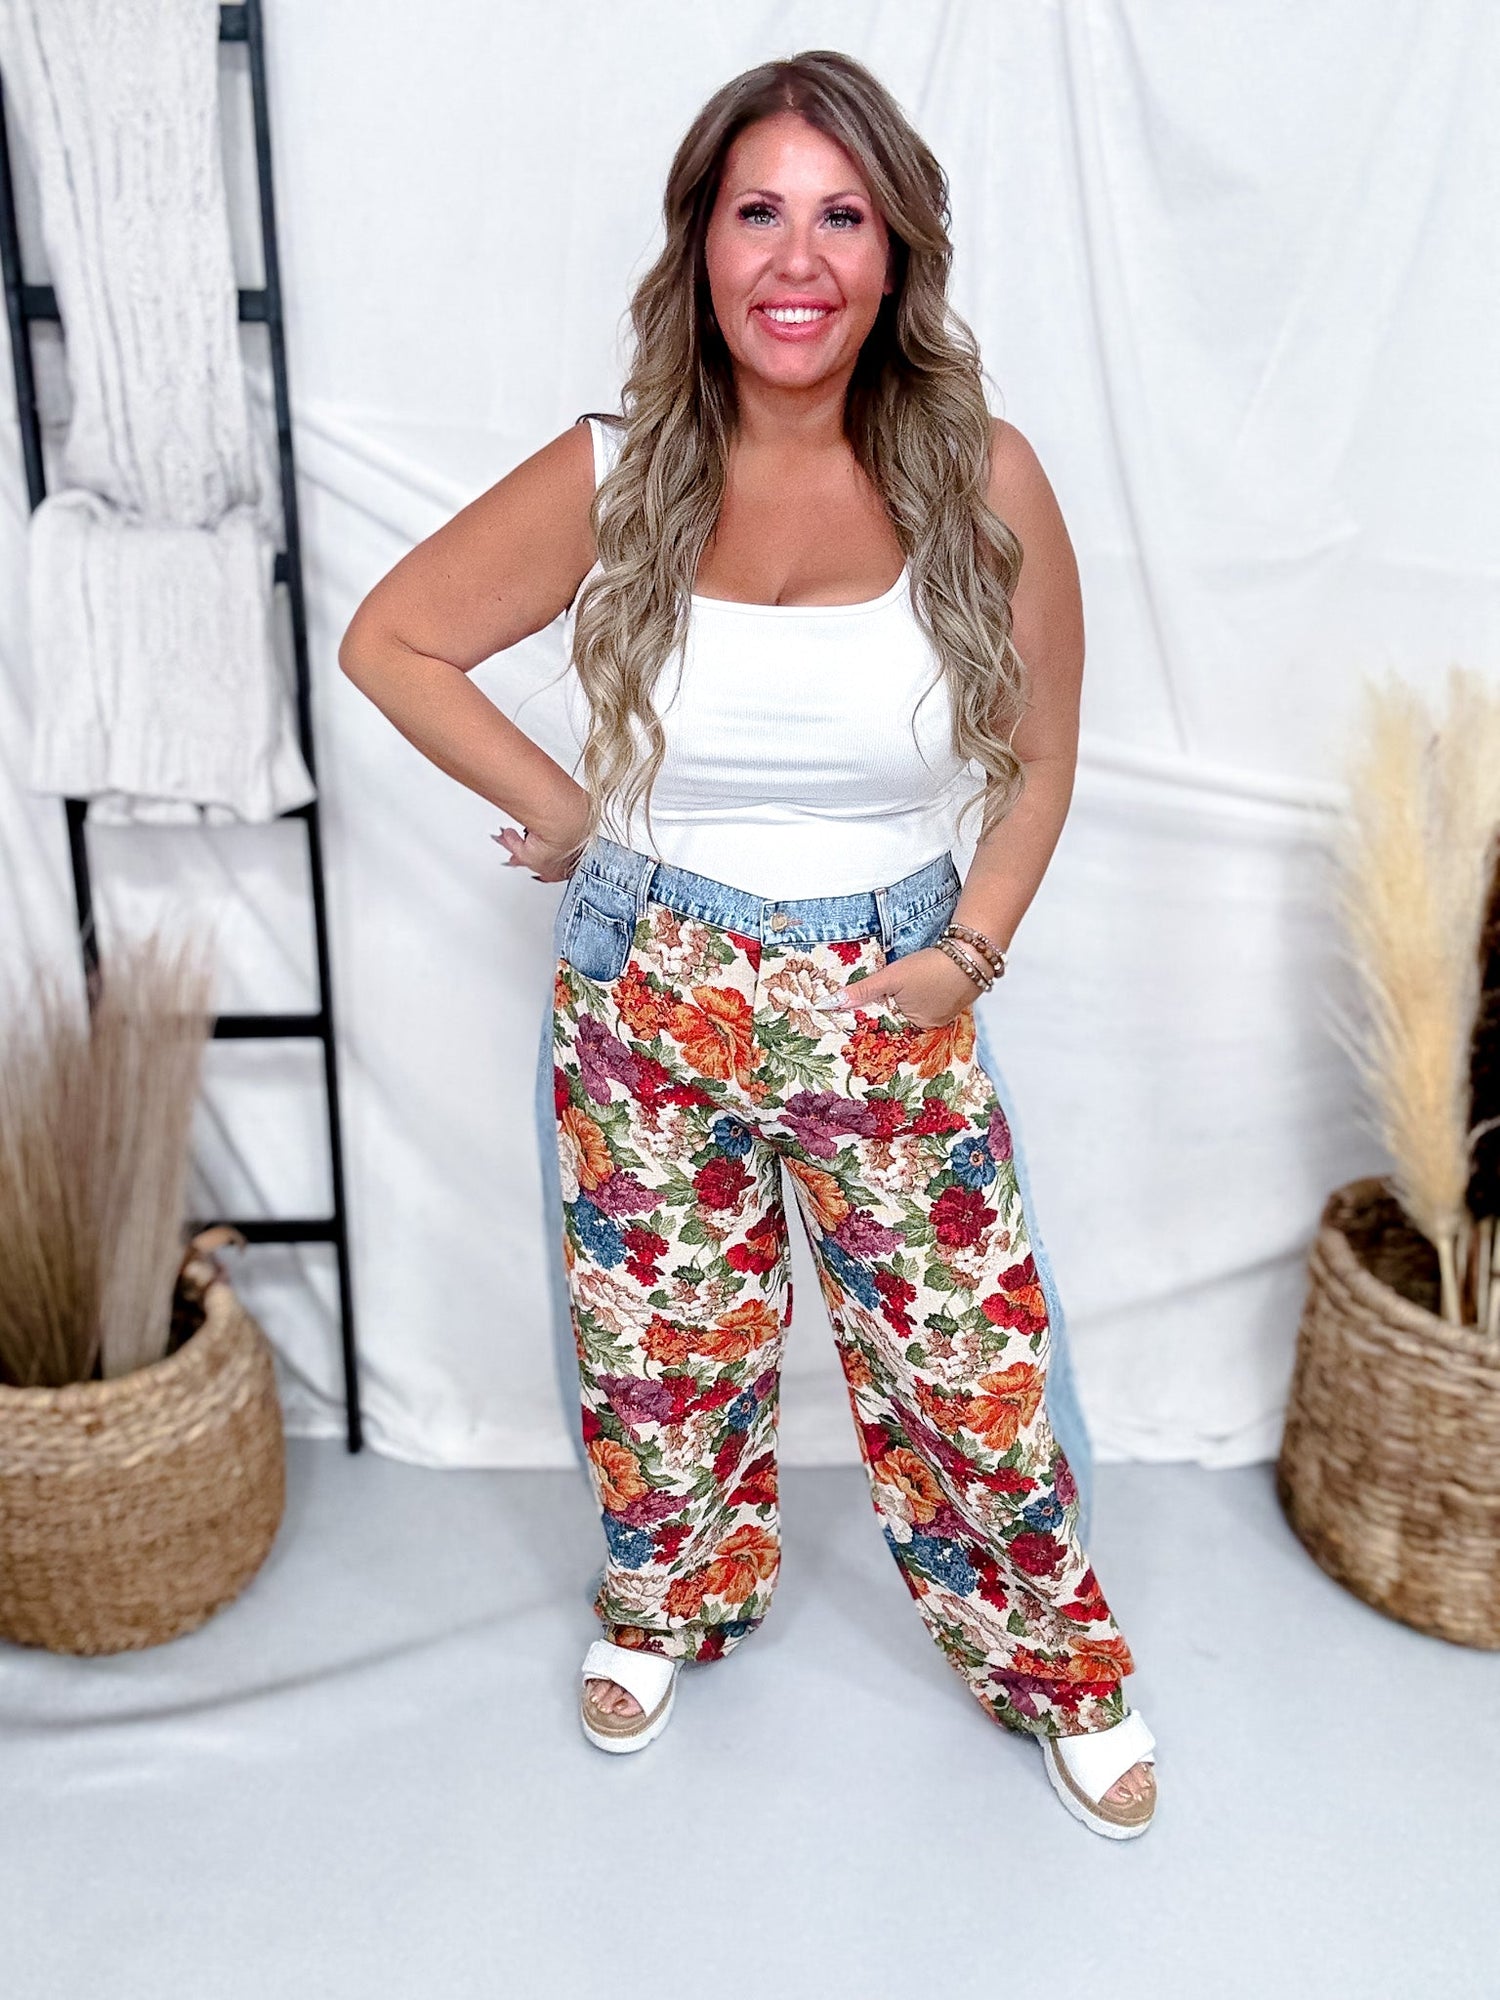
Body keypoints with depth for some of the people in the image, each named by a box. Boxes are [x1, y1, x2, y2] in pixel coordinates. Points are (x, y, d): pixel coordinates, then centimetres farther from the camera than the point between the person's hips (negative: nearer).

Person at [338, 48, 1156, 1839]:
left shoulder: (982, 482, -11)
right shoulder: (609, 481, -11)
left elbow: (1041, 753, 2)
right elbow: (388, 639, 1)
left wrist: (971, 951, -8)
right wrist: (559, 808, -4)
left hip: (892, 1009, 0)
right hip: (650, 1001, 1)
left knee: (970, 1364, 10)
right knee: (662, 1345, 18)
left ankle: (1058, 1668, 38)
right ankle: (671, 1598, 49)